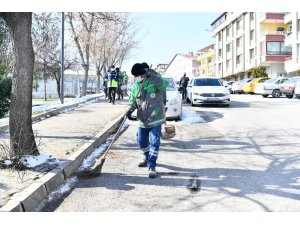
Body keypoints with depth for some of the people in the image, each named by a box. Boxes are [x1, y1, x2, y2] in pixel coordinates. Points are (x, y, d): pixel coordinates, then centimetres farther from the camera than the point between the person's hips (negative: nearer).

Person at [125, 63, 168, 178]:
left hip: (155, 118, -5)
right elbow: (133, 101, 10)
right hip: (142, 120, 6)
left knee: (154, 143, -7)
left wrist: (153, 76, -42)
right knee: (141, 141, 16)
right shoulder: (135, 86, 4)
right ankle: (147, 157, 43)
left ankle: (151, 166, 2)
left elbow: (164, 86, -30)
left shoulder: (154, 80, -10)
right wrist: (129, 109, -10)